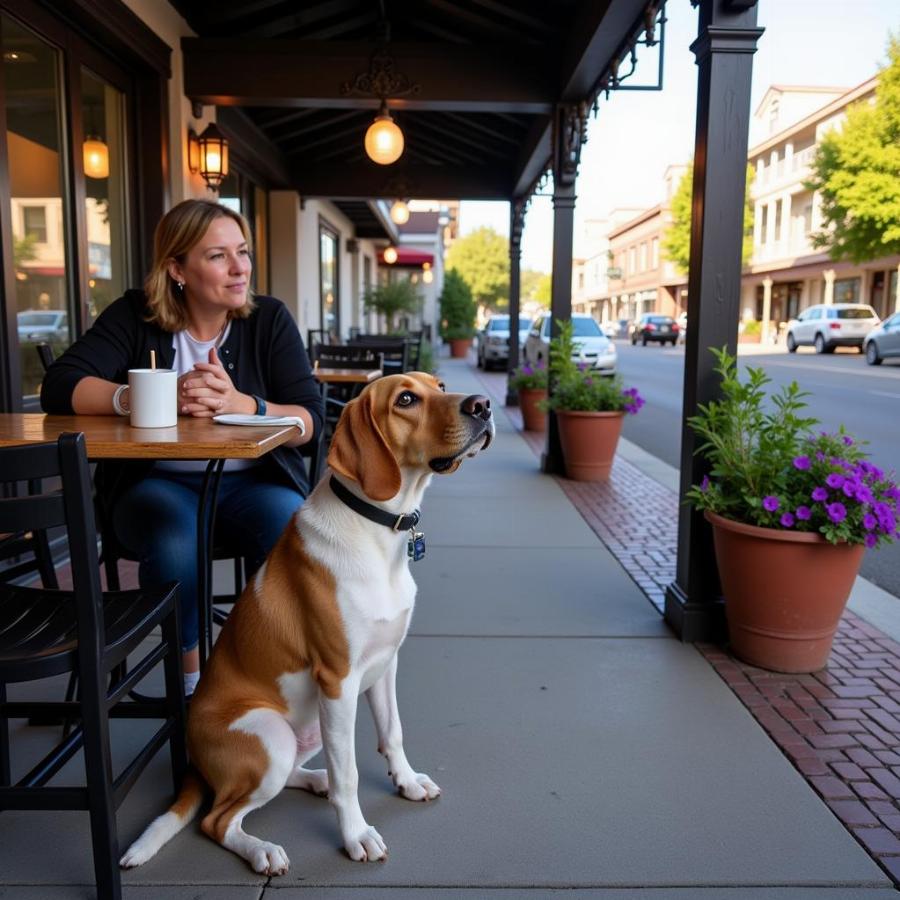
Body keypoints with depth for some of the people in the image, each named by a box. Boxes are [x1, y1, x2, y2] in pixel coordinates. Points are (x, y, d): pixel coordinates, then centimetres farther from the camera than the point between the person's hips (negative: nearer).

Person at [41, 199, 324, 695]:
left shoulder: (269, 318, 1)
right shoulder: (135, 316, 0)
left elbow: (309, 418, -8)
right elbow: (59, 387, -11)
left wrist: (241, 404, -28)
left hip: (254, 480, 1)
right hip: (157, 481, 0)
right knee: (174, 542, -32)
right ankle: (188, 676, -6)